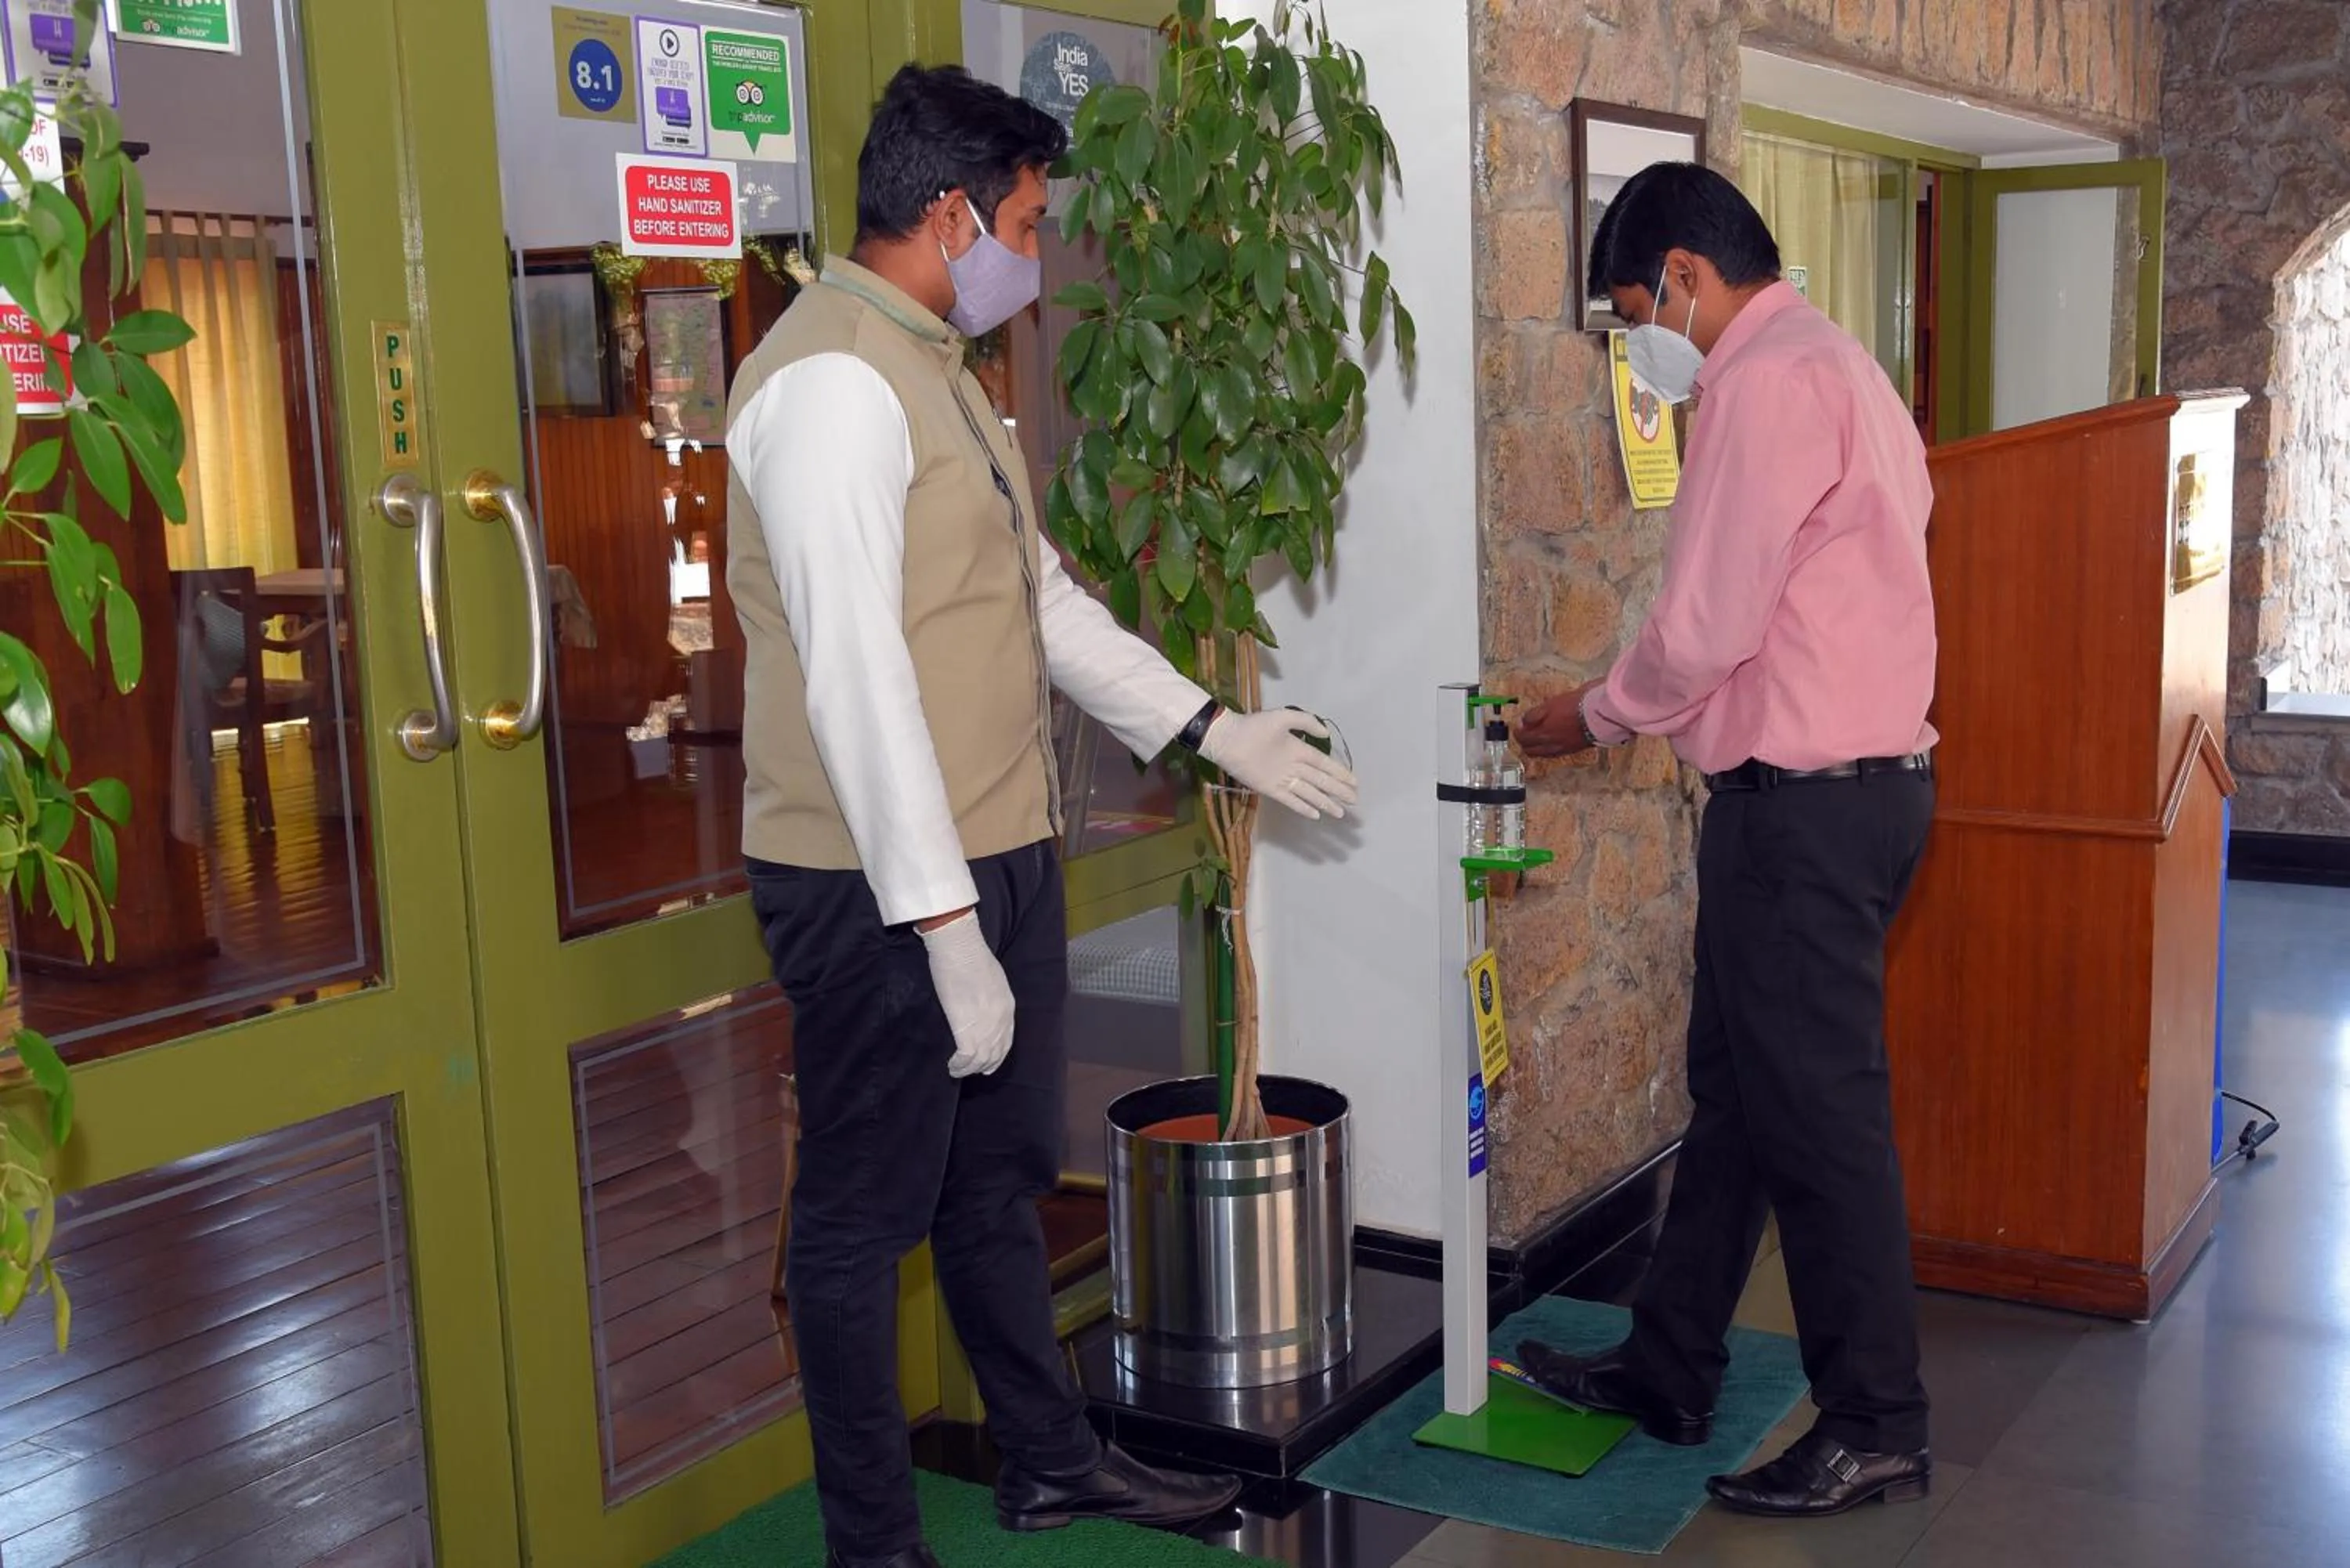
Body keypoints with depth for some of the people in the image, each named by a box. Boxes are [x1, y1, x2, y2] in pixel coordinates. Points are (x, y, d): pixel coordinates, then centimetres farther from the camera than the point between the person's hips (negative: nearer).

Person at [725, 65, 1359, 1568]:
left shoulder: (937, 372, 16)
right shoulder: (834, 379, -17)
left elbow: (1046, 598, 22)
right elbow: (853, 670, -23)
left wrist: (1214, 728, 21)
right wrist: (944, 925, -23)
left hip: (999, 855, 10)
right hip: (884, 885, -10)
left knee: (1000, 1175, 21)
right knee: (867, 1212, 5)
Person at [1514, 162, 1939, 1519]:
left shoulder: (1766, 382, -15)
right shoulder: (1835, 366, 18)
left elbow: (1705, 626, -17)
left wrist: (1594, 719, -1)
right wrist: (1646, 712, 15)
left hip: (1807, 799, -11)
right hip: (1856, 774, 11)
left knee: (1820, 1113, -1)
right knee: (1736, 1089, 16)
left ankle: (1877, 1431, 13)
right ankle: (1669, 1371, 29)